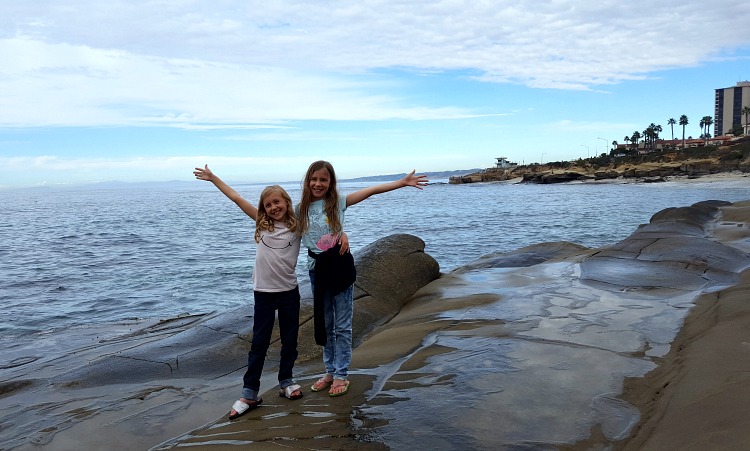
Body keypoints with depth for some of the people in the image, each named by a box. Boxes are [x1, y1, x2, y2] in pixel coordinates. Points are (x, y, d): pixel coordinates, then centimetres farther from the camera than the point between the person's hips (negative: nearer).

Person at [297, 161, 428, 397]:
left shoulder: (337, 202, -3)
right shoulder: (301, 209, 4)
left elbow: (370, 191, -6)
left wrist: (403, 182, -7)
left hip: (340, 265, -3)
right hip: (317, 269, 3)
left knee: (342, 326, 4)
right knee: (324, 324, 14)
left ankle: (341, 375, 16)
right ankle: (330, 371, 29)